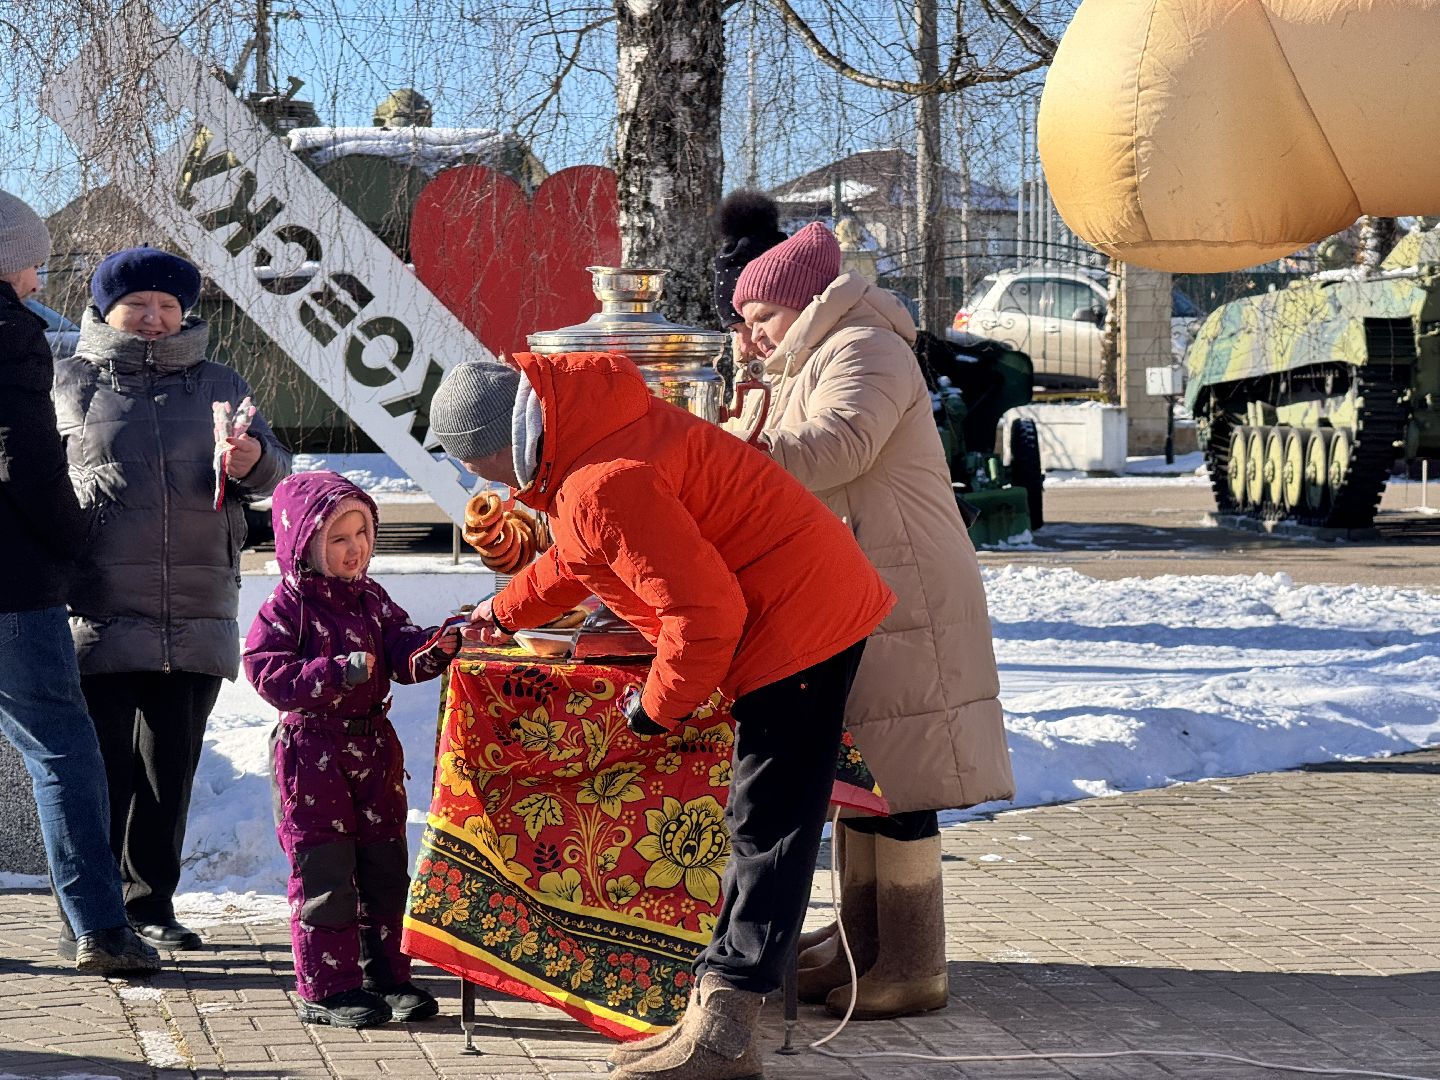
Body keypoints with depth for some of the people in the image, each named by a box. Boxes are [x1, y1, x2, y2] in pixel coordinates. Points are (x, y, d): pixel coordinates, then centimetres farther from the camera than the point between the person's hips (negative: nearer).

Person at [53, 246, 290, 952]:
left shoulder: (218, 386, 16)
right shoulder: (71, 384, 7)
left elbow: (273, 472, 11)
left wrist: (254, 462, -13)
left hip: (196, 618, 3)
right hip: (100, 616, -3)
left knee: (170, 768, 8)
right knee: (102, 767, -4)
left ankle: (149, 905, 18)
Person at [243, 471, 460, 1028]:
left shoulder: (372, 599, 10)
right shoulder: (287, 606, -9)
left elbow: (403, 651, 1)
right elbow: (269, 674, -17)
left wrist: (436, 648, -22)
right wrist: (341, 672, -25)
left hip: (374, 747, 6)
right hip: (311, 754, -6)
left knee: (385, 870, 10)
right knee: (324, 875, -4)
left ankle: (386, 977, 19)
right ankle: (326, 988, 3)